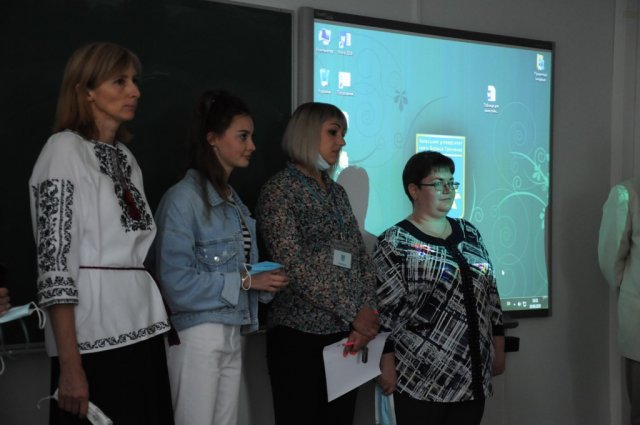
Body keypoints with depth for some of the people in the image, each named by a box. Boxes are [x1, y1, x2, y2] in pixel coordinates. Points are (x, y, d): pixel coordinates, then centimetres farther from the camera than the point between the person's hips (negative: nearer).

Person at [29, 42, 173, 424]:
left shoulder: (126, 157, 16)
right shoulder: (65, 149, -5)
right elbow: (55, 260, -12)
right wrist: (70, 364, -18)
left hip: (142, 332, 7)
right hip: (94, 337, -7)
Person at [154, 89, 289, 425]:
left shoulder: (234, 201, 13)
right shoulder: (183, 198, -13)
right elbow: (176, 282, -20)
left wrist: (265, 281, 0)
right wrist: (245, 282, -15)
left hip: (233, 334, 8)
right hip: (197, 336, -8)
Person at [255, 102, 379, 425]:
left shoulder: (337, 192, 16)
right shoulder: (280, 190, -6)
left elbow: (361, 258, 10)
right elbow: (294, 267, -15)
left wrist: (366, 313, -6)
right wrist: (353, 314, -15)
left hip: (346, 333, 6)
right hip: (300, 334, -6)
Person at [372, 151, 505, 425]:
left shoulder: (469, 233, 11)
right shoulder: (394, 243, -8)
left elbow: (490, 294, 15)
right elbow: (383, 309, -11)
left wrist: (498, 349, 14)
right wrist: (387, 364, -13)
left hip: (473, 374, 6)